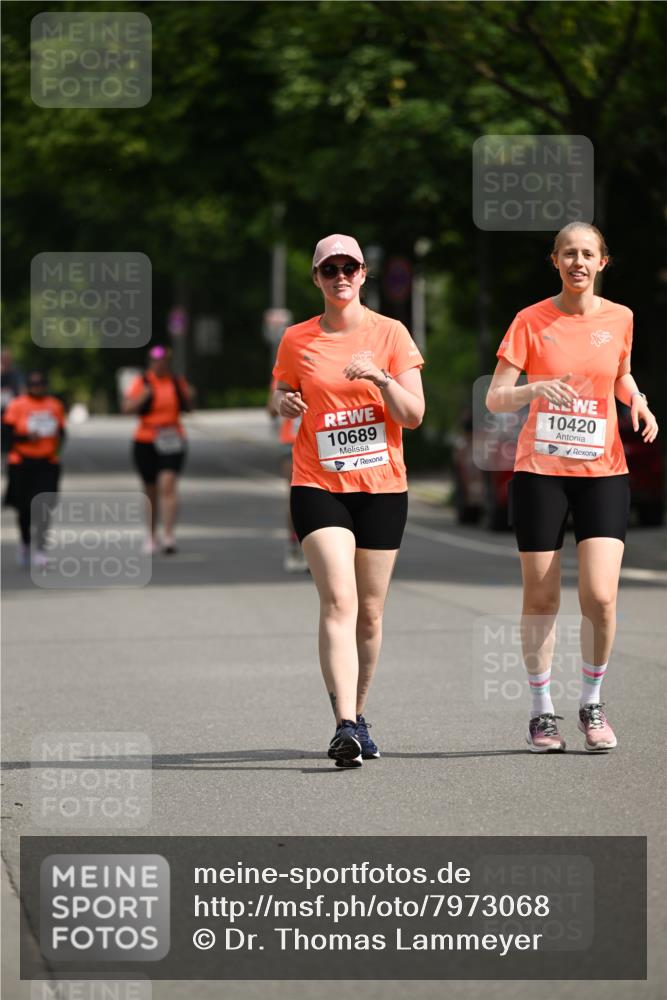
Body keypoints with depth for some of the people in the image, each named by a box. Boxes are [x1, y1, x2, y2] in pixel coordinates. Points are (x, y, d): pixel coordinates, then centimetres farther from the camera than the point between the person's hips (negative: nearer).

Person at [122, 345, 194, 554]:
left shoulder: (177, 382, 7)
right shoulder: (142, 382, -1)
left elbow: (187, 409, 19)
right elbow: (127, 407, -9)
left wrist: (189, 397, -2)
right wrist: (144, 396, -24)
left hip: (172, 441, 0)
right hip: (146, 443, 0)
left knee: (168, 484, -18)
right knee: (151, 491, 10)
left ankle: (168, 536, -23)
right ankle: (151, 536, 27)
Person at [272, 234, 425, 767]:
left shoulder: (391, 333, 2)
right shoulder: (297, 340, 4)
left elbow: (414, 415, -2)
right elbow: (282, 395, 16)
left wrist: (380, 377, -19)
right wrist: (286, 405, -7)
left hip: (382, 487, 1)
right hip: (318, 486, -1)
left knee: (370, 612, 8)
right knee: (338, 601, -18)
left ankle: (358, 716, 26)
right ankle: (345, 726, -24)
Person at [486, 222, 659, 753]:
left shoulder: (619, 319, 4)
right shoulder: (532, 321, -2)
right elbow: (495, 399, -4)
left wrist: (637, 401, 1)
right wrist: (535, 389, -24)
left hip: (603, 471, 1)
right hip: (540, 470, -1)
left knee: (600, 595, -10)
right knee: (541, 597, 2)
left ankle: (593, 704, 10)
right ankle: (542, 710, 15)